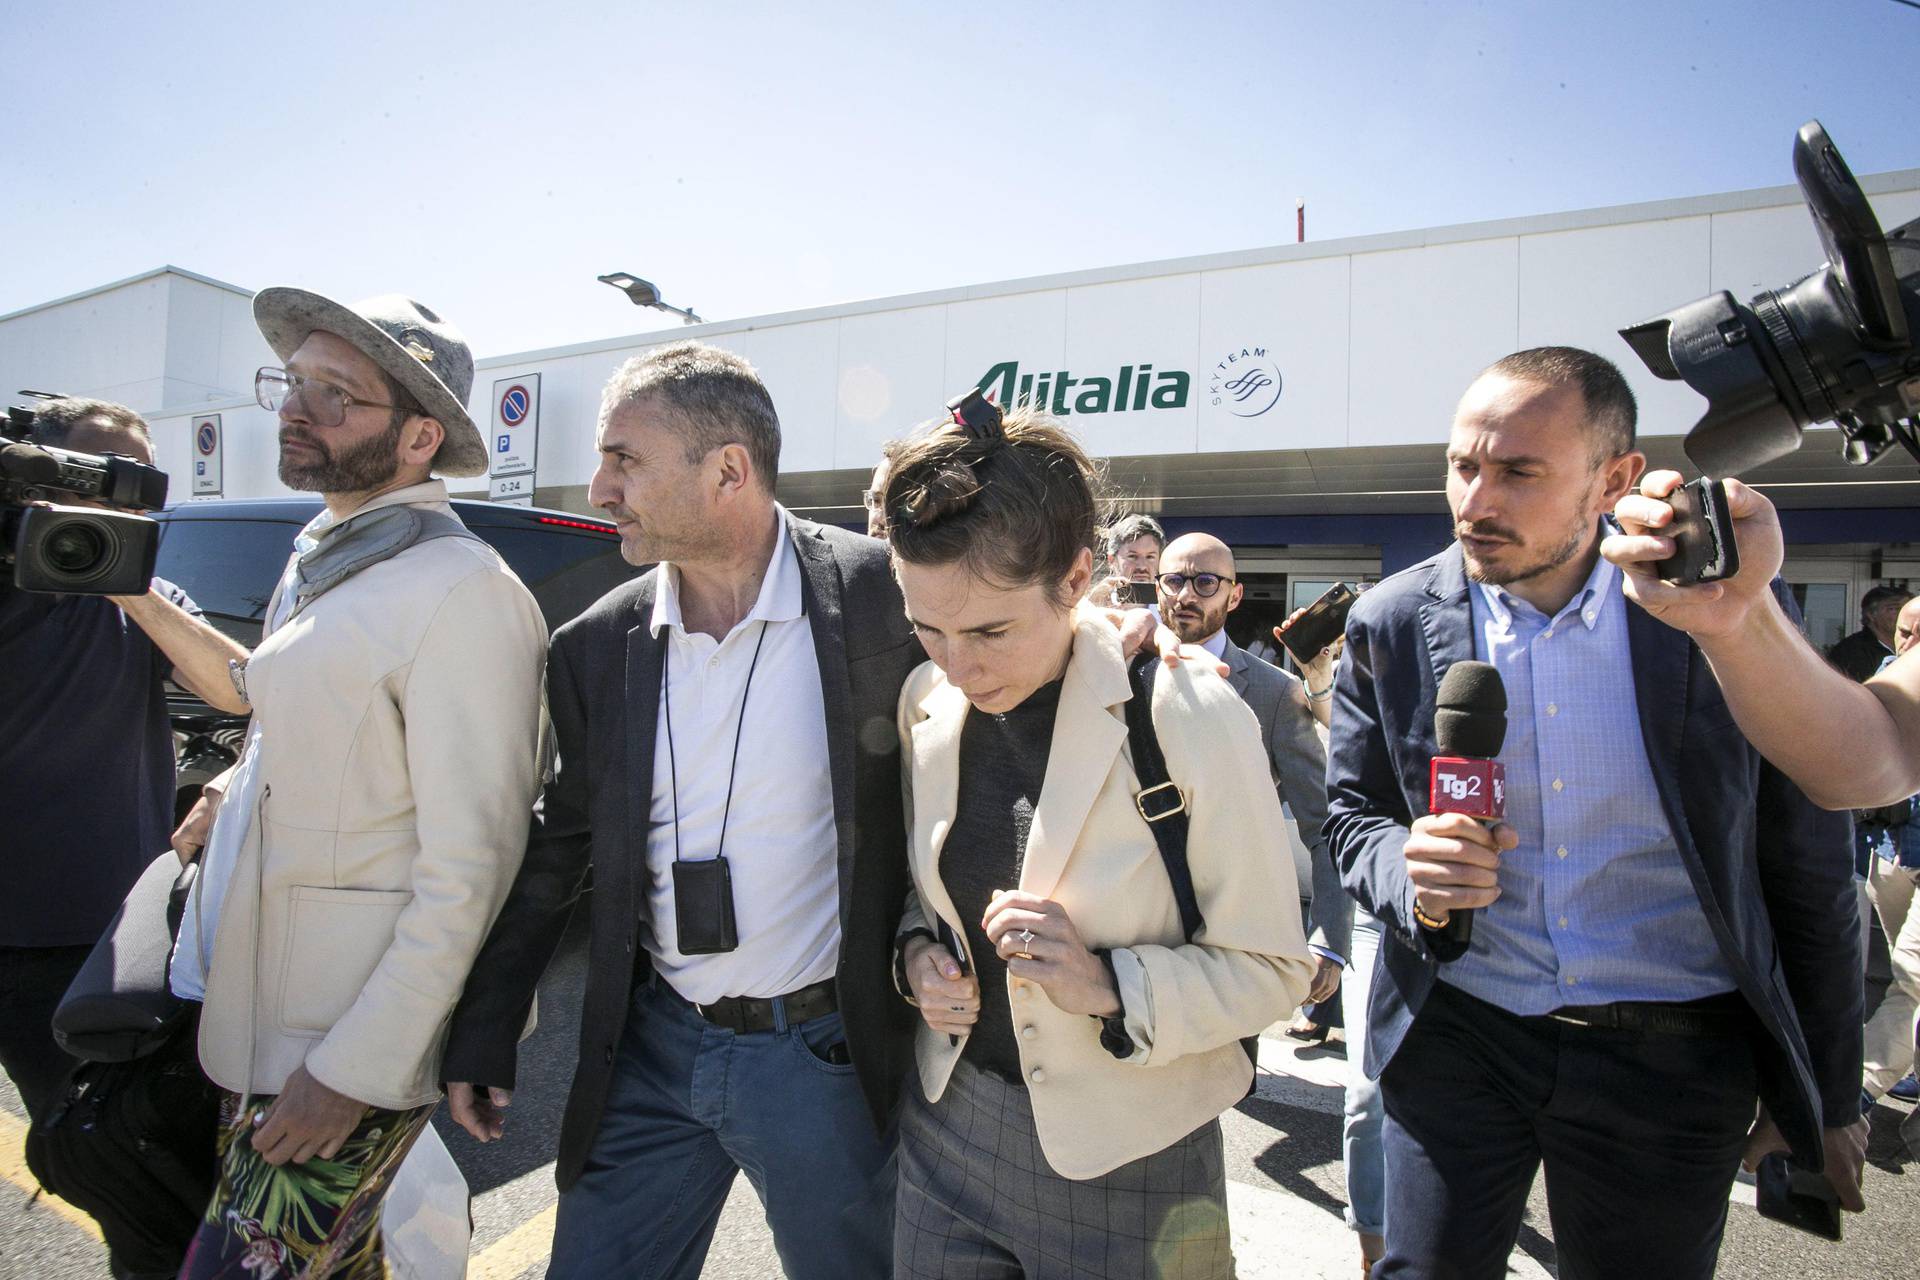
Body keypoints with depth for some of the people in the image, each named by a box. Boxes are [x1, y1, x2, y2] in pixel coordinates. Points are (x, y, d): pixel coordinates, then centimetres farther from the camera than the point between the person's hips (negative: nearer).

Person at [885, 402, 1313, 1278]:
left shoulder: (1188, 719, -20)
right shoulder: (926, 703, -5)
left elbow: (1271, 969, -12)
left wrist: (1108, 986, -26)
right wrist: (917, 951, -9)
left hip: (1125, 1157, -4)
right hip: (948, 1121, 4)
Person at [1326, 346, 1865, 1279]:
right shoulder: (1393, 623, -7)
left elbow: (1805, 867, -1)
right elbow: (1352, 811, 3)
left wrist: (1829, 1097, 6)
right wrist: (1409, 874, -21)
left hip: (1672, 1061, 0)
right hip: (1455, 1036, 1)